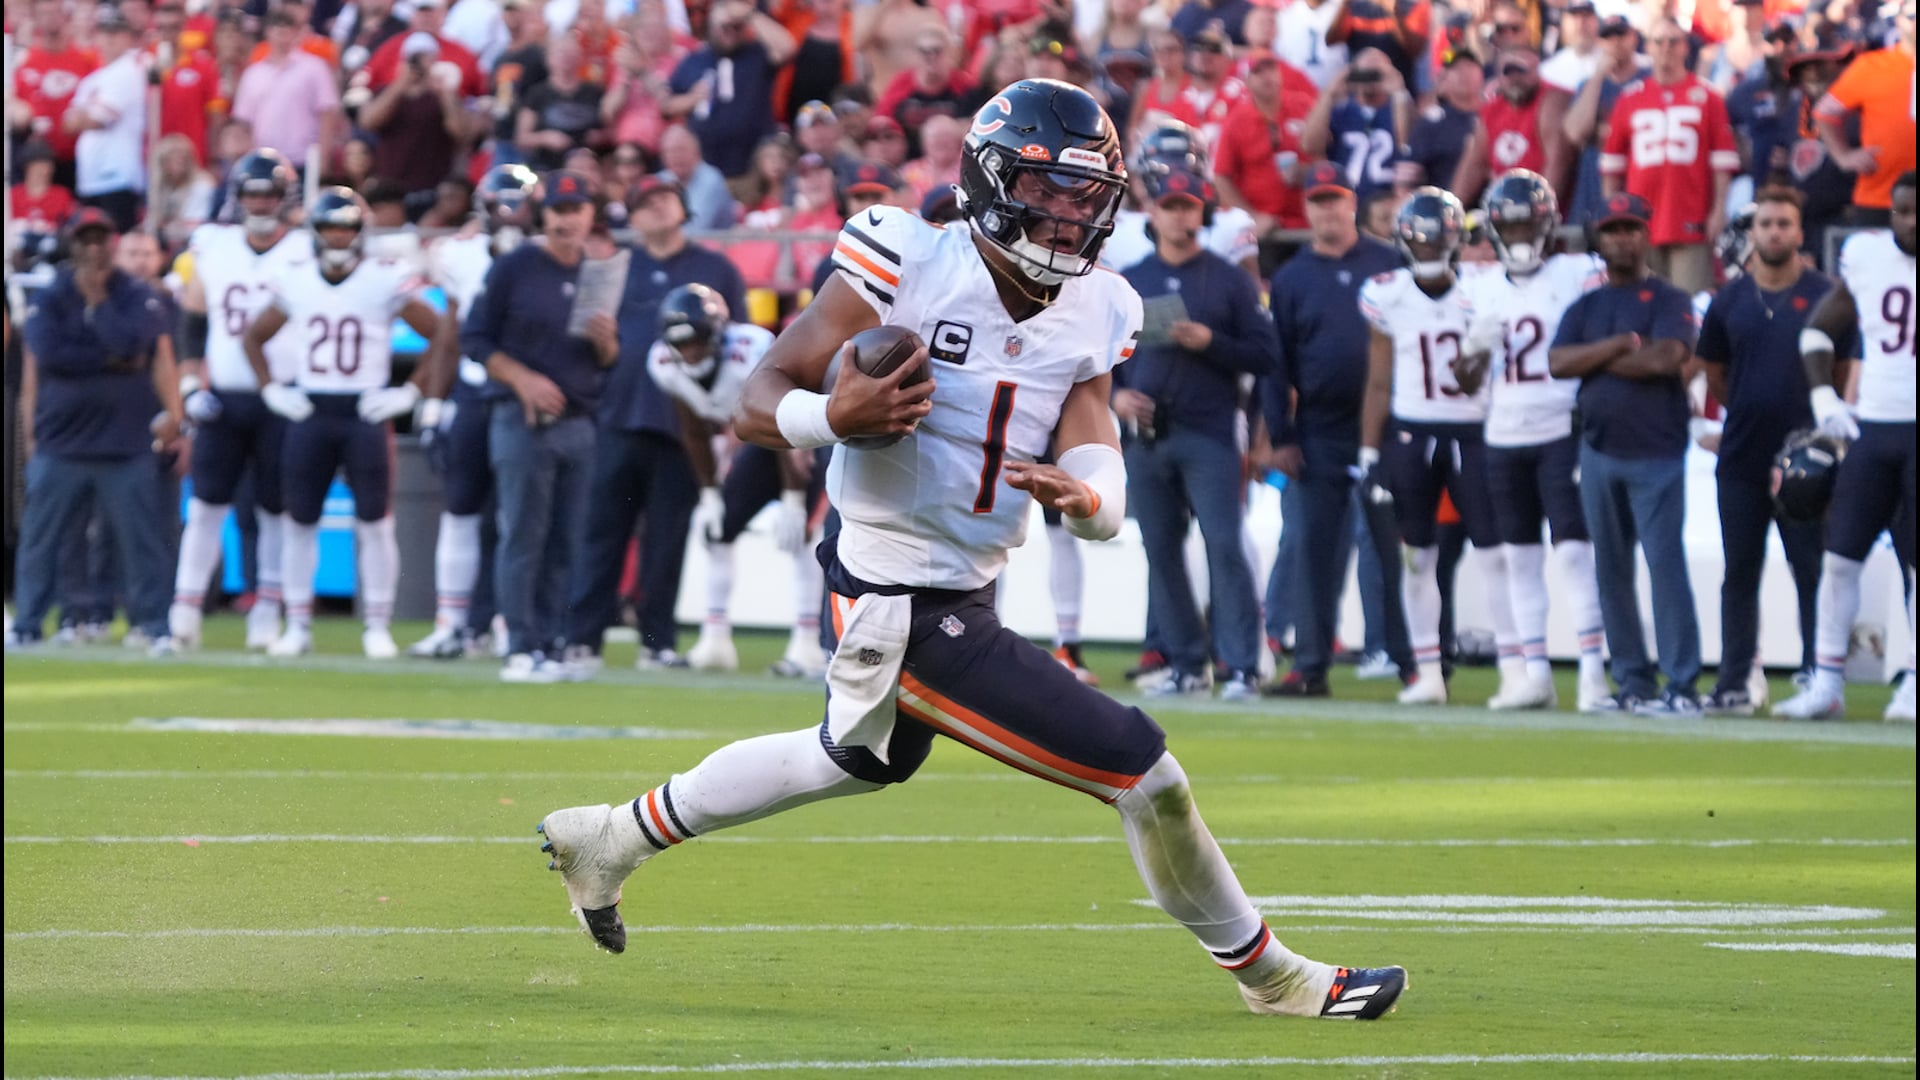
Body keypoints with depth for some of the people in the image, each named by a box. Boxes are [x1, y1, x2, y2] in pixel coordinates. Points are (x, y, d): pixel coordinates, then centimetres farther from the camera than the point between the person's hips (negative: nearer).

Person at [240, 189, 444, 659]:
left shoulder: (386, 282, -6)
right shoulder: (295, 283, 4)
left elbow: (442, 338, -2)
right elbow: (254, 337, 19)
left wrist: (410, 392, -7)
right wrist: (271, 389, 8)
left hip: (366, 413, -3)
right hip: (309, 412, 3)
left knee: (374, 523, -2)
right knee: (300, 521, 5)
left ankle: (378, 628, 4)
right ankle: (298, 627, 13)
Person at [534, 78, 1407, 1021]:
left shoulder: (1090, 316, 1)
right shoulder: (908, 270, -18)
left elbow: (1106, 492, -10)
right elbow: (758, 404, -16)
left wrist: (1083, 494, -33)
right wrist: (834, 418, -37)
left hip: (963, 591, 9)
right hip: (908, 615, -9)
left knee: (867, 759, 35)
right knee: (1141, 769, -8)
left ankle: (612, 838, 50)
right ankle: (1269, 975, 12)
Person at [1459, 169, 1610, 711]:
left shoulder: (1577, 276, -4)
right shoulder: (1483, 287, 12)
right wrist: (1474, 347, -5)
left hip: (1562, 435, -5)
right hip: (1504, 438, 5)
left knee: (1574, 548, -11)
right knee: (1520, 558, 7)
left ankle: (1592, 667, -11)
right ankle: (1533, 673, 11)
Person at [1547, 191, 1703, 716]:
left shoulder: (1668, 300, -1)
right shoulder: (1585, 307, 14)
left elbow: (1664, 358, -18)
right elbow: (1558, 363, -2)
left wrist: (1593, 359, -8)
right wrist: (1620, 345, -12)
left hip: (1656, 455, -6)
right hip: (1599, 451, 6)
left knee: (1666, 565, -10)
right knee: (1612, 571, 8)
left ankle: (1682, 686, -11)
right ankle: (1633, 683, 15)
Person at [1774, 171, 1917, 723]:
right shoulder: (1865, 256, 2)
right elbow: (1820, 330, 14)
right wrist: (1824, 397, 2)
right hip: (1872, 428, 3)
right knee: (1840, 553, 0)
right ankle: (1826, 683, 5)